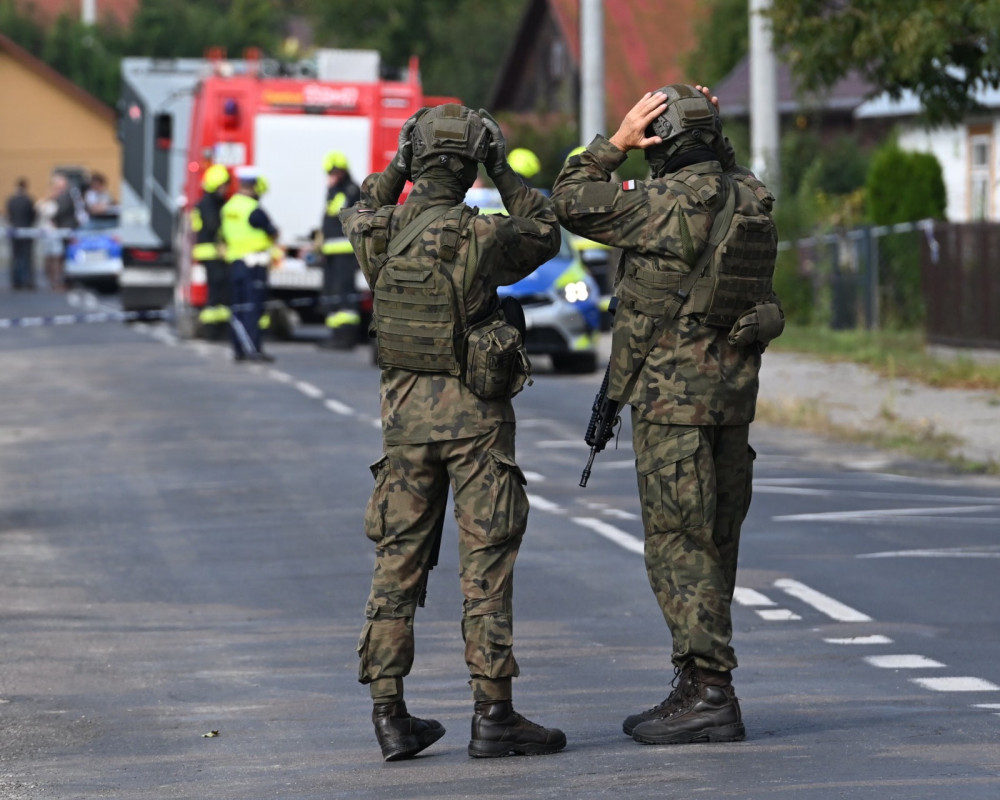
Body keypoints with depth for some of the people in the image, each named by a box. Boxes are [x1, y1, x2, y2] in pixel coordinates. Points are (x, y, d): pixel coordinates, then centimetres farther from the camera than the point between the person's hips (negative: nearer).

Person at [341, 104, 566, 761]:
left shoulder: (377, 236, -1)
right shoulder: (478, 236, -14)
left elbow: (363, 209, 25)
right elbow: (545, 232, 5)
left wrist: (399, 164, 19)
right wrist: (504, 174, 8)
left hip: (406, 410, 5)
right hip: (474, 411, -5)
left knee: (399, 561, 8)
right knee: (488, 562, -1)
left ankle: (390, 714, 7)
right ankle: (493, 715, -1)